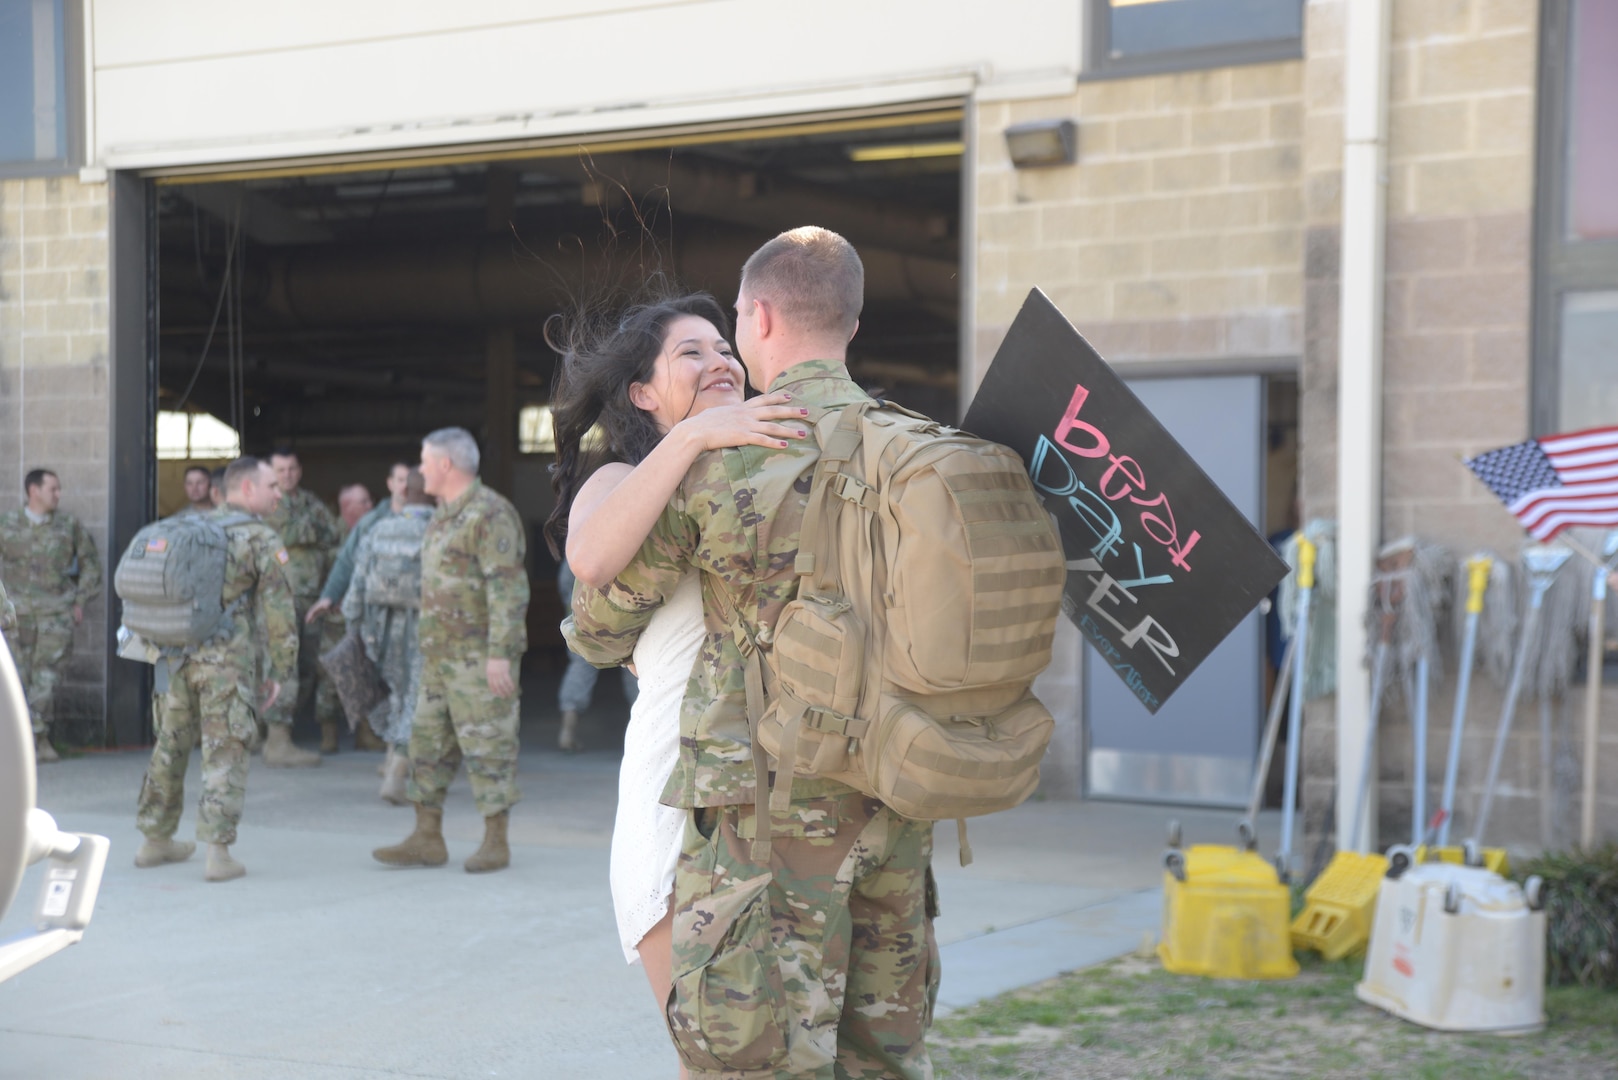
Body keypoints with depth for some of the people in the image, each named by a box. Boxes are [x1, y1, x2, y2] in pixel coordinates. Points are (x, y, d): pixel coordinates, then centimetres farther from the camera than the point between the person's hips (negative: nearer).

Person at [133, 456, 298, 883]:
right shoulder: (261, 539, -6)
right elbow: (278, 610, -10)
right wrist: (281, 673, -4)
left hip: (179, 654, 6)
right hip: (227, 660, -6)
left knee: (170, 748, 16)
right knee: (224, 756, -4)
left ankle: (155, 841, 25)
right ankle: (218, 853, -10)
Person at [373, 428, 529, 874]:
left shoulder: (490, 514, -13)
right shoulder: (444, 515, 17)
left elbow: (508, 589, -19)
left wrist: (500, 654, -24)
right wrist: (428, 647, 22)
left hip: (480, 656, -10)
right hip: (441, 654, 10)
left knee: (487, 745, -5)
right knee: (429, 742, 9)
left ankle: (496, 842, 2)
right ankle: (427, 839, 14)